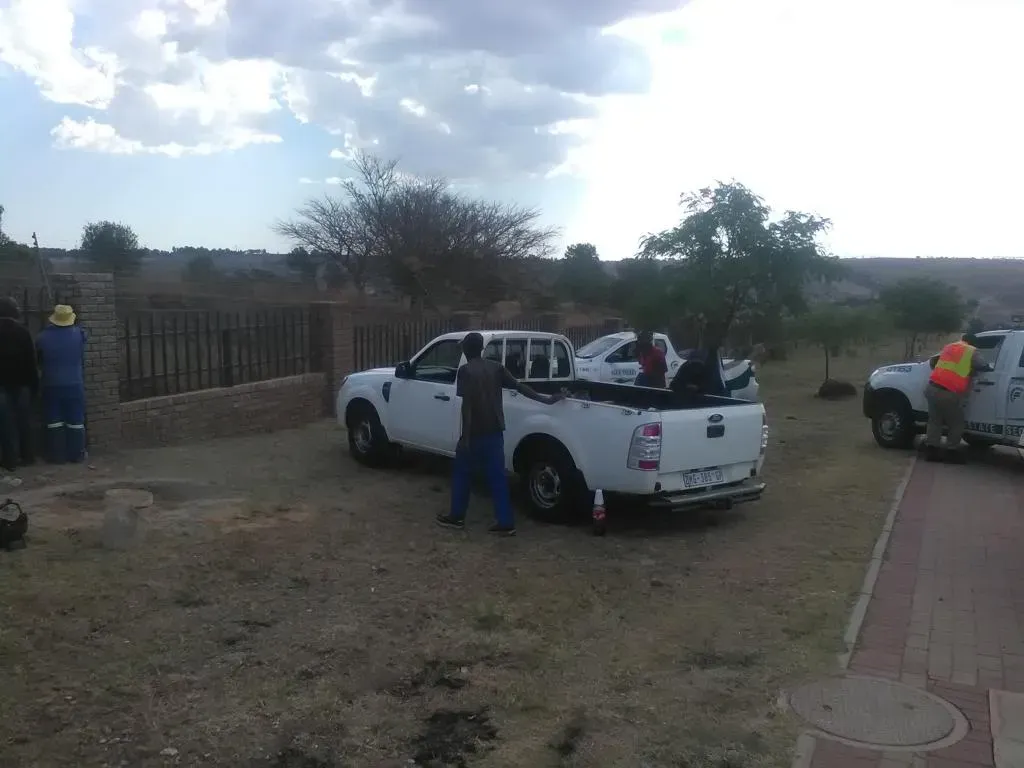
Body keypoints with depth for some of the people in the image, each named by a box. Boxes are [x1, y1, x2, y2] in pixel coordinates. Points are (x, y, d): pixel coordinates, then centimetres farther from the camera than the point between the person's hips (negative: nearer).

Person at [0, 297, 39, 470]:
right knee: (24, 421, 9)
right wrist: (34, 384, 3)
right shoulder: (22, 332, -2)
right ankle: (27, 456, 12)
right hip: (21, 383, 1)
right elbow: (31, 361, -2)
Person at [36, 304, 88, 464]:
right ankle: (77, 455, 9)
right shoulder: (78, 334, -6)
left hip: (52, 385, 0)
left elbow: (39, 361, 6)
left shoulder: (44, 336, -6)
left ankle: (57, 456, 8)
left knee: (54, 421, 7)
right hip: (74, 385, 0)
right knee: (76, 421, 6)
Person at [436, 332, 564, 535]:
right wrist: (546, 399, 10)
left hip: (474, 432, -5)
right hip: (495, 431, 5)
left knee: (462, 474, 12)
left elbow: (467, 404, -16)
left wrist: (465, 436, -15)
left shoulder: (465, 371, -9)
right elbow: (520, 387, 4)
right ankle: (506, 523, 6)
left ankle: (457, 517, 22)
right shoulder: (496, 367, 6)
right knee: (497, 476, 8)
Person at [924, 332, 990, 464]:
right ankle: (951, 452, 12)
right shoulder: (971, 351, 5)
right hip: (949, 393, -6)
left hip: (932, 388, 6)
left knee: (935, 421, 15)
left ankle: (932, 450, 14)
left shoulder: (948, 347, 22)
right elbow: (984, 366, 1)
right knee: (956, 424, 9)